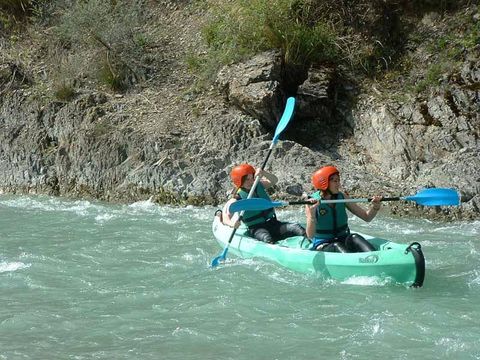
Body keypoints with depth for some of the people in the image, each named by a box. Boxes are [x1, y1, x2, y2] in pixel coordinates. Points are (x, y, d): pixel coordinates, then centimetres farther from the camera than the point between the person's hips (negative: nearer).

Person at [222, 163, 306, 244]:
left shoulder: (259, 186, 9)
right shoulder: (237, 199, -7)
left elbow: (274, 180, -4)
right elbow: (225, 218, -15)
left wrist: (263, 173, -24)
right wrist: (232, 223, -40)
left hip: (273, 223, 5)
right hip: (256, 229, -5)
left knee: (296, 228, -19)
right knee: (266, 238, -39)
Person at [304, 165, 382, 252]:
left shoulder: (342, 197, 2)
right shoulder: (312, 202, -10)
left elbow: (366, 217, 3)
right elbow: (310, 236, -20)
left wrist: (375, 207, -17)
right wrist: (312, 214, -34)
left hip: (343, 239, 3)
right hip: (323, 245, -3)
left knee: (354, 238, -27)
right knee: (336, 246, -32)